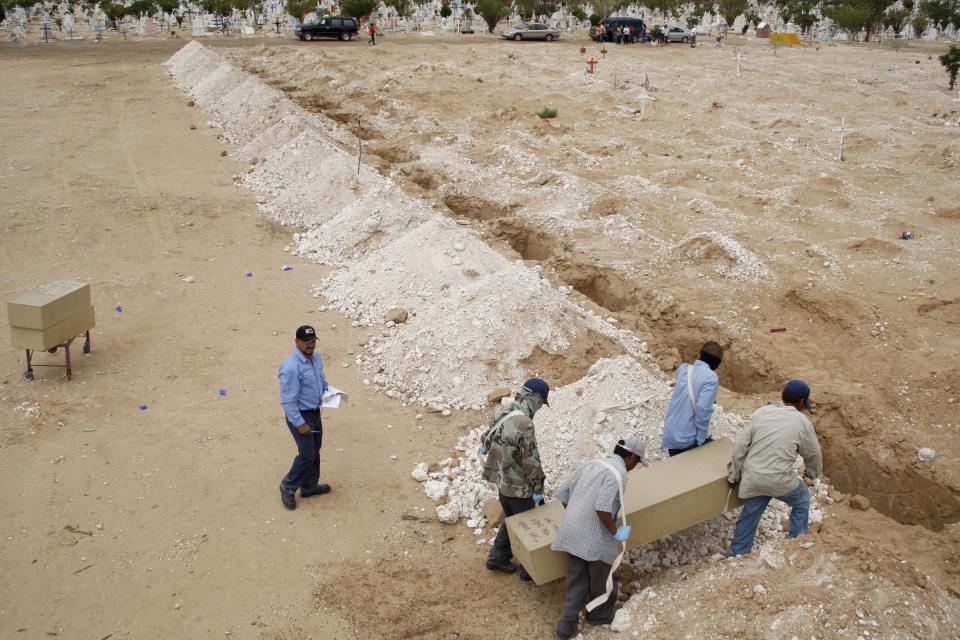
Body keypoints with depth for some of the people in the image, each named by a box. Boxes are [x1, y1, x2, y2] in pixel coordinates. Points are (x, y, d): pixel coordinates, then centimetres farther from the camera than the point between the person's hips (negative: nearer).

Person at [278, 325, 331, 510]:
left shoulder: (316, 359, 0)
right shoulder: (291, 367, -27)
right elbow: (288, 401, -25)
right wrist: (300, 423, -23)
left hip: (315, 413, 8)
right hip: (300, 416, -8)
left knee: (315, 452, 19)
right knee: (307, 455, -3)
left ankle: (309, 486, 36)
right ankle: (288, 487, 18)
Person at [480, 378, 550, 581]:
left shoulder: (502, 410, -6)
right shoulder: (524, 424, -31)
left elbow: (489, 436, 13)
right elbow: (531, 461, -24)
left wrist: (485, 445, 31)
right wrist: (538, 489, -13)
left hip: (502, 480, 8)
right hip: (519, 487, -8)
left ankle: (497, 558, 39)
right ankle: (529, 569, 28)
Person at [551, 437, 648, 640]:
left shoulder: (591, 463, 10)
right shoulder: (619, 473, -15)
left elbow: (563, 494, 13)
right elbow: (602, 507, -27)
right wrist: (615, 532, -11)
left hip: (571, 533, 7)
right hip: (594, 538, -7)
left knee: (576, 580, 19)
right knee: (603, 578, 20)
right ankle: (600, 614, 42)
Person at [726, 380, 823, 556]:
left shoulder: (760, 412, 1)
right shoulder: (802, 422, -4)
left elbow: (740, 446, 0)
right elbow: (813, 454, 10)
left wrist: (734, 474, 10)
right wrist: (814, 472, 31)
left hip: (752, 478, 3)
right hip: (780, 480, -3)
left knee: (749, 517, 18)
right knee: (802, 501, 27)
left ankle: (736, 555, 25)